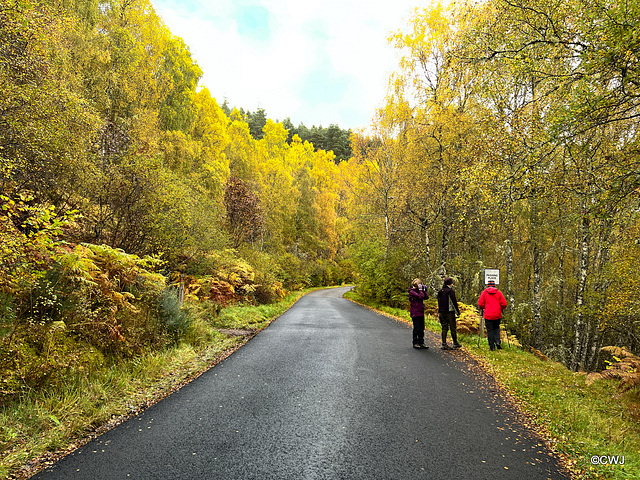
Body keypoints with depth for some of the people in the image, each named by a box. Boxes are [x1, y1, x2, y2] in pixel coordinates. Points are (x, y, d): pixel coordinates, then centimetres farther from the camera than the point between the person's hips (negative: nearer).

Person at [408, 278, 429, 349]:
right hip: (415, 313, -8)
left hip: (421, 313, 8)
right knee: (416, 328, -2)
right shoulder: (412, 292, -11)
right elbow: (420, 297, -24)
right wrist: (420, 290, -13)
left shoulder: (418, 291, 14)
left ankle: (421, 343, 16)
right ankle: (415, 343, 7)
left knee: (421, 329, 10)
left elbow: (426, 297, 12)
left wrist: (424, 290, 4)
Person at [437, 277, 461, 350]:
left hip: (442, 312, 6)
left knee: (444, 328, 8)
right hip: (450, 312, -6)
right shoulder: (450, 291, -11)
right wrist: (458, 312, -6)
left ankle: (444, 344, 6)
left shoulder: (440, 291, 9)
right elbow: (454, 302, -11)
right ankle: (455, 343, 15)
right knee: (453, 327, 6)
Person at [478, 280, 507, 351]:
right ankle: (497, 342, 2)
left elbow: (480, 304, -3)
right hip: (497, 315, 2)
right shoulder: (499, 292, 2)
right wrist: (501, 308, 18)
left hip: (488, 315, -2)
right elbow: (504, 304, -2)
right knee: (496, 328, 19)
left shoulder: (484, 292, -1)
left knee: (489, 330, 4)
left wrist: (483, 308, 17)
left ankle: (491, 346, 3)